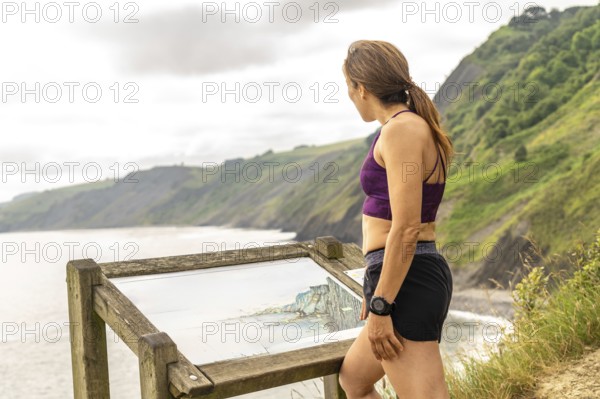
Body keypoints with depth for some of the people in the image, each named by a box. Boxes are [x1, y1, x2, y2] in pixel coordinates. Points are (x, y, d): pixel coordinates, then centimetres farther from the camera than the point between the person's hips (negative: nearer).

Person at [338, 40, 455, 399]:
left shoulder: (401, 128, -14)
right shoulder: (417, 128, 16)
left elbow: (406, 228, -21)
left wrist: (380, 306, -19)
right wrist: (378, 291, 26)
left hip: (405, 284, -11)